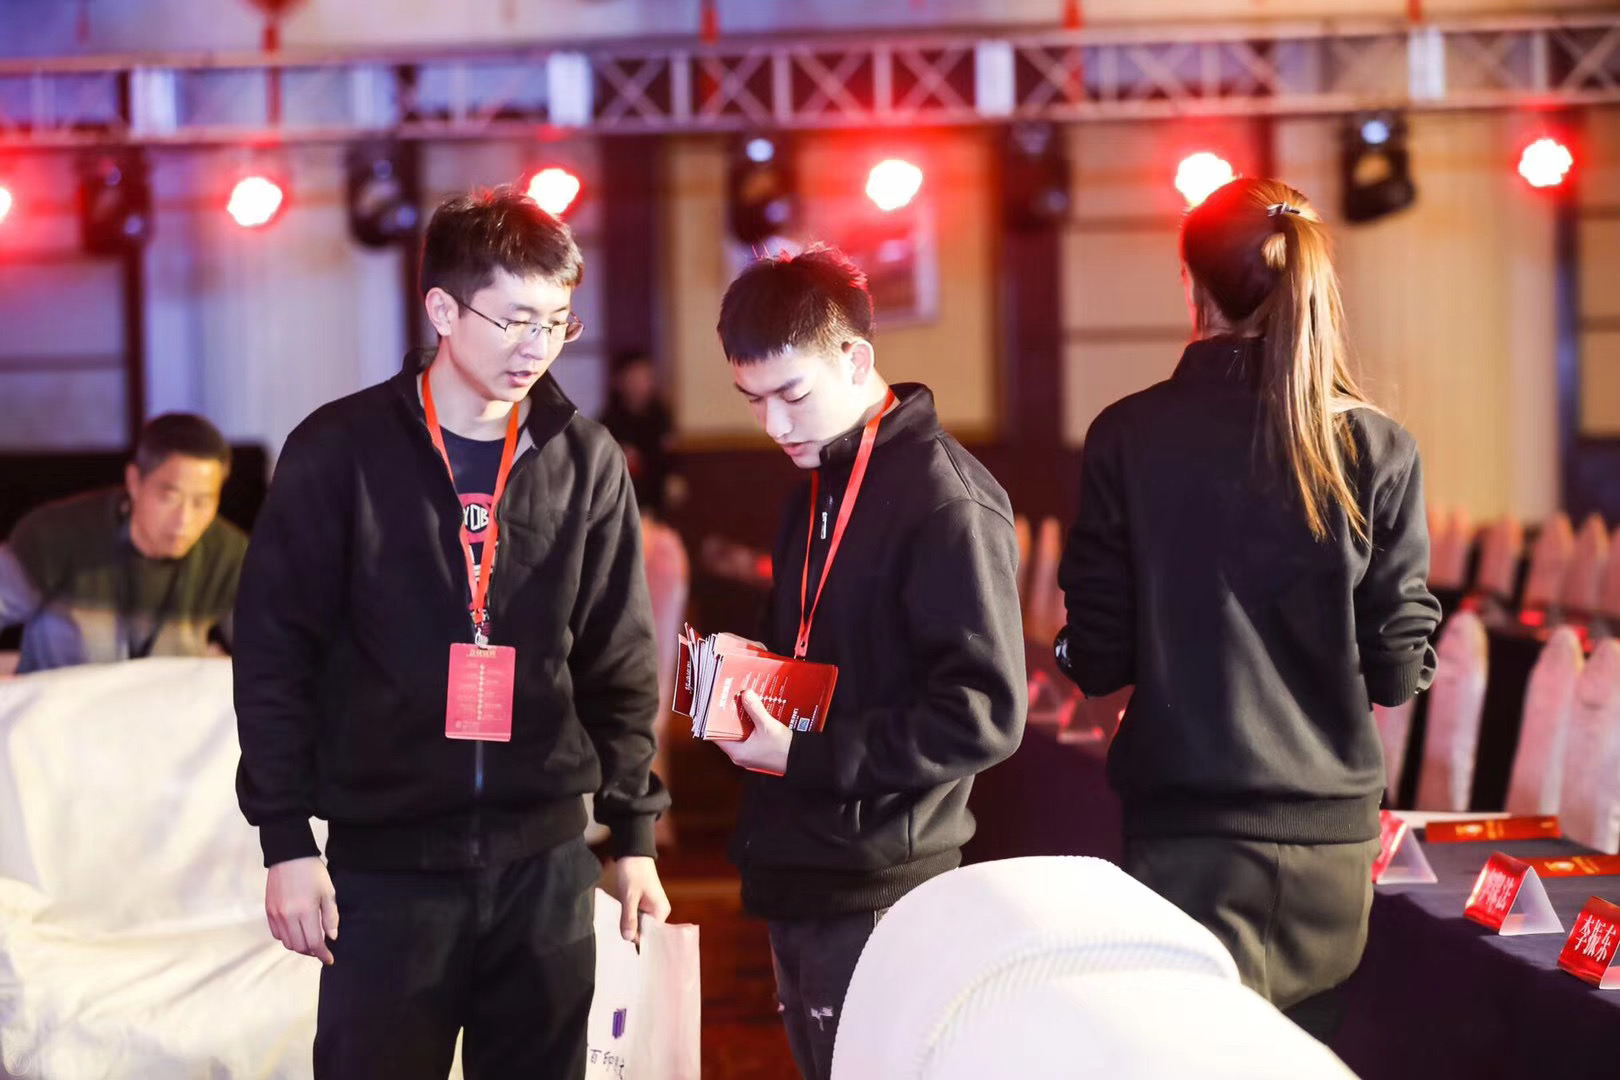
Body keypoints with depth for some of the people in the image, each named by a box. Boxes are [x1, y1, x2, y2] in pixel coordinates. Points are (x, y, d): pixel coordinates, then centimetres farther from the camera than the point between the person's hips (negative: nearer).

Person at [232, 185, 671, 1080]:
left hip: (545, 859, 3)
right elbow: (273, 653, -2)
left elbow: (620, 663, 10)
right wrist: (286, 839, -5)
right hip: (387, 859, -2)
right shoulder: (341, 451, -4)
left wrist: (634, 833, 8)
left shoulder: (584, 461, 5)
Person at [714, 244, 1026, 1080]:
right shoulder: (816, 491, 14)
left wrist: (805, 756, -21)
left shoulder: (945, 496, -15)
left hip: (880, 893, -9)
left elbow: (985, 714, -20)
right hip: (796, 877, 9)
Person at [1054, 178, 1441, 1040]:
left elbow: (1097, 660, -5)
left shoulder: (1128, 437, -7)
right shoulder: (1379, 451, -4)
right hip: (1332, 838, 2)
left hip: (1190, 837, -2)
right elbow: (1397, 673, -2)